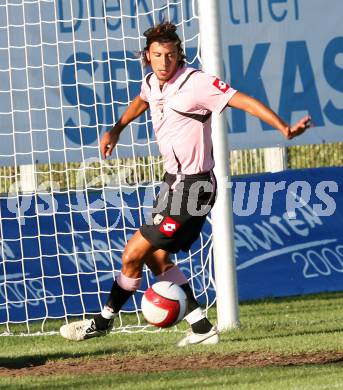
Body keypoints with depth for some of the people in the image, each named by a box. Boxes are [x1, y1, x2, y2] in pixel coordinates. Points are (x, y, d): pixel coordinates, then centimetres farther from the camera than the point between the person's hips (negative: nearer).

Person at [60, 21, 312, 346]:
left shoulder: (196, 82, -18)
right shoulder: (152, 83, 6)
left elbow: (245, 101, -23)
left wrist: (285, 129, -33)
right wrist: (115, 130, 36)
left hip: (192, 186, -9)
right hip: (173, 181, 9)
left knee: (133, 254, -5)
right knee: (155, 256, 10)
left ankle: (104, 321, 12)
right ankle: (201, 328, 14)